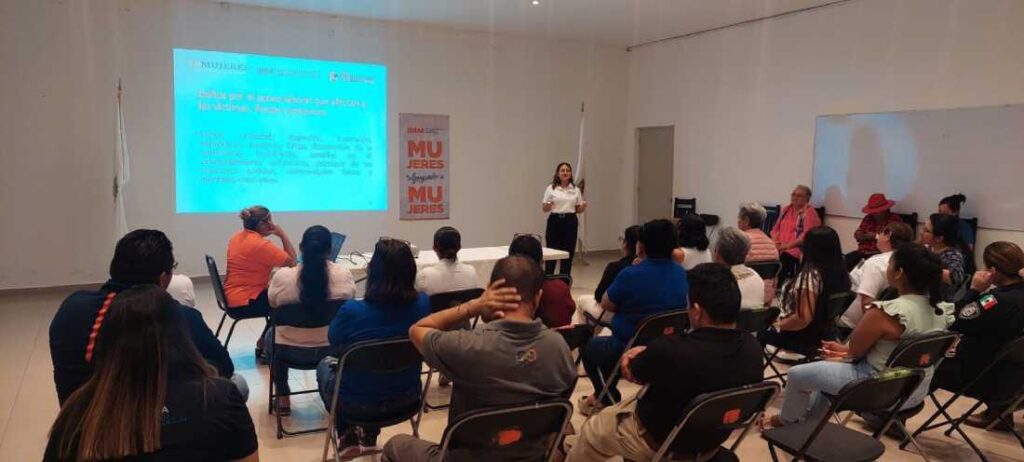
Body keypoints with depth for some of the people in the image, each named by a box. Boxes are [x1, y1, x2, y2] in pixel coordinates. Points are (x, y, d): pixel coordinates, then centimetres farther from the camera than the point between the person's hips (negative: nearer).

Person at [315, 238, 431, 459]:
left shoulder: (352, 310, -27)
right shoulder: (423, 303, -18)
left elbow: (334, 341, -3)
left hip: (357, 403, -3)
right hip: (406, 398, 3)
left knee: (326, 364, 29)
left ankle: (349, 438, 31)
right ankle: (368, 438, 43)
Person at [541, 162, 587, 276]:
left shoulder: (576, 190, 9)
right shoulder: (551, 188, 2)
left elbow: (578, 209, 13)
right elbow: (544, 208, 1)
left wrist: (583, 206, -9)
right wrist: (548, 206, -21)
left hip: (570, 222, 2)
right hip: (555, 221, -2)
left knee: (568, 253, 3)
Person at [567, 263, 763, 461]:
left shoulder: (670, 351, -37)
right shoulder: (753, 347, -18)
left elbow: (630, 373, -14)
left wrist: (645, 355, 4)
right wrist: (650, 355, -6)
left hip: (661, 442, -6)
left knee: (592, 431, 21)